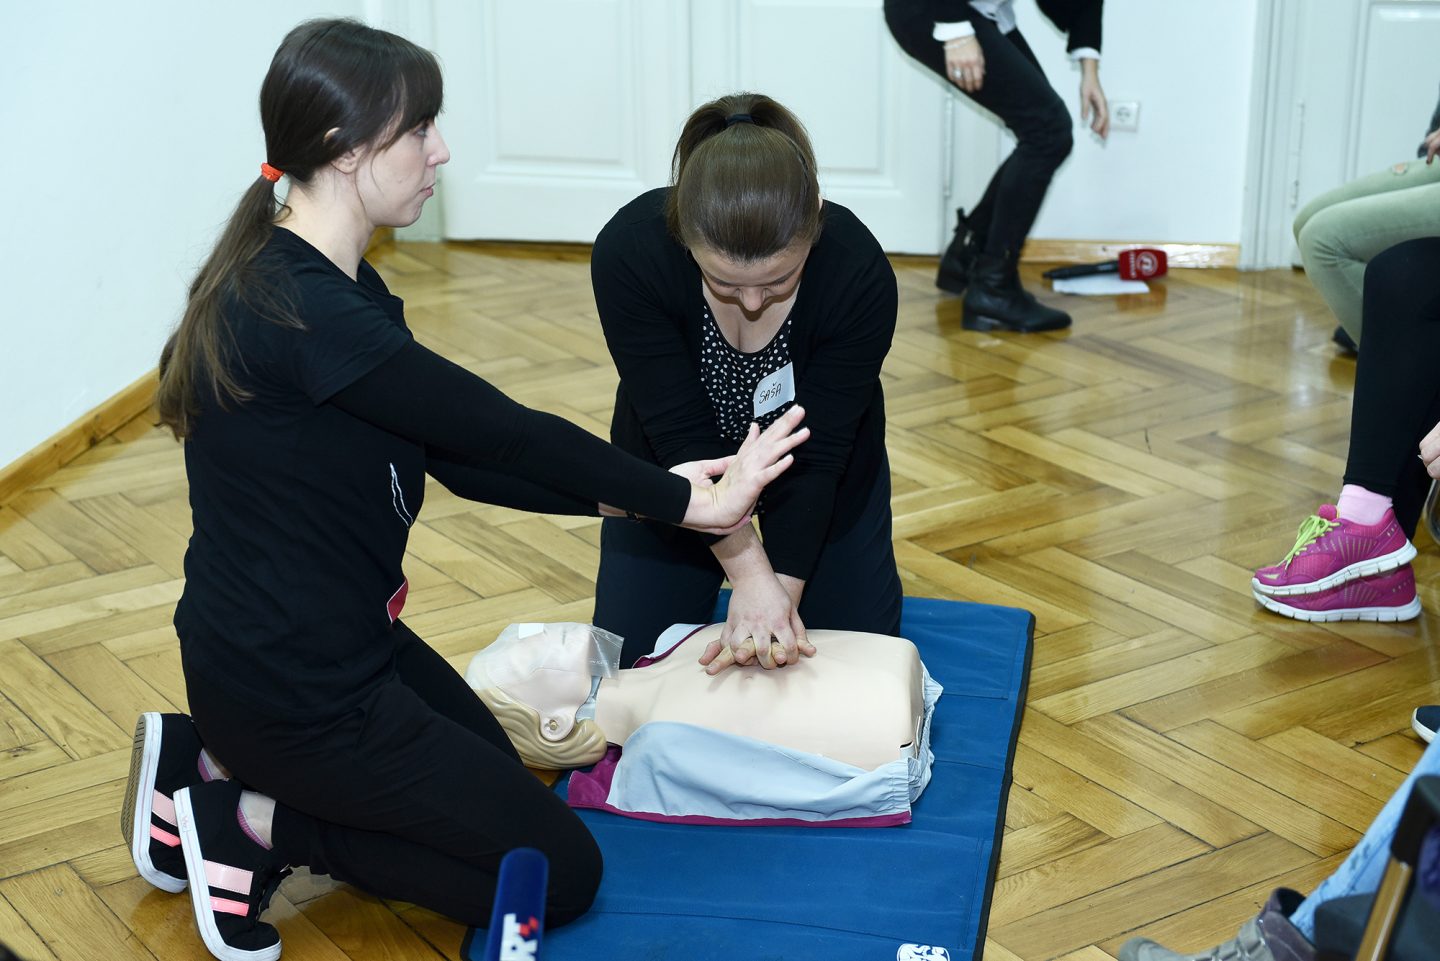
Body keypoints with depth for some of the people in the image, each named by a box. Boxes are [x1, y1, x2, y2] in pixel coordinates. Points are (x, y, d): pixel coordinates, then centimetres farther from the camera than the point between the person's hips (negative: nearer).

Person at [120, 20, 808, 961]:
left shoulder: (326, 284, 4)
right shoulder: (299, 311, -27)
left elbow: (462, 459, 4)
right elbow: (502, 432, -22)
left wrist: (645, 493, -5)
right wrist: (683, 502, -11)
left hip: (331, 634, 10)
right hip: (294, 689, -10)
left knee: (497, 776, 27)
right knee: (561, 871, 0)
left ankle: (208, 762, 18)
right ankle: (253, 824, 3)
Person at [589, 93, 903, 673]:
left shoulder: (858, 273, -34)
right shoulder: (629, 251, -35)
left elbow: (815, 456, -28)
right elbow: (681, 437, -32)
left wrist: (784, 588, -36)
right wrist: (750, 572, -37)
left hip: (822, 469, 0)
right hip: (675, 467, 0)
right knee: (627, 655, 1)